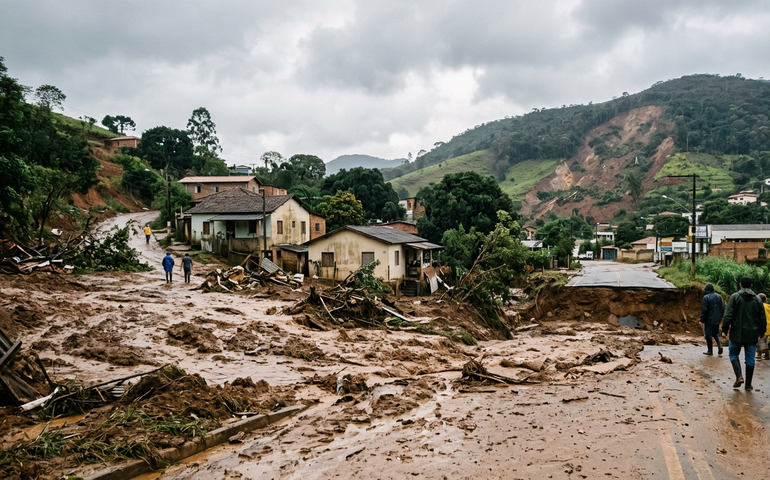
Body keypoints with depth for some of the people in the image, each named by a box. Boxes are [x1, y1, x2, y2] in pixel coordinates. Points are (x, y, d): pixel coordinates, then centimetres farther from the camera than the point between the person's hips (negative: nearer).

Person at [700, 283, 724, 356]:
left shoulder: (706, 297, -14)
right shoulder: (719, 296, 6)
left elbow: (704, 310, -16)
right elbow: (722, 308, 10)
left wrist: (702, 320, -10)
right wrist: (720, 318, 20)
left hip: (709, 320, -6)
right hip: (717, 320, 6)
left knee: (708, 335, 2)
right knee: (716, 334, 19)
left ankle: (710, 351, 6)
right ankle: (720, 346, 0)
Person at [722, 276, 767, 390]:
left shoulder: (735, 297, -7)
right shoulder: (757, 299, 4)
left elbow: (728, 316, -13)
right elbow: (763, 319, 8)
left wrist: (724, 329, -1)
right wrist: (761, 332, 22)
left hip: (737, 333, -3)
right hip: (752, 335, 3)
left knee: (733, 354, 14)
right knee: (750, 358, 10)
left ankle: (739, 376, -6)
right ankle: (748, 384, 13)